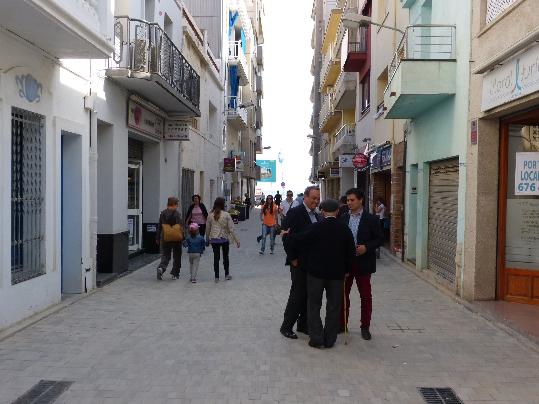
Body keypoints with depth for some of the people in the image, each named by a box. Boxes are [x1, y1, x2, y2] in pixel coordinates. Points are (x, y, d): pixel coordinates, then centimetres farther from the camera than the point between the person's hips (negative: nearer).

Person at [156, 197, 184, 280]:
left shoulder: (163, 213, 1)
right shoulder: (177, 214, -12)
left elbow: (159, 227, 5)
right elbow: (181, 227, -14)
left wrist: (158, 239, 12)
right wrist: (183, 238, -6)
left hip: (165, 239, 3)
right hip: (176, 239, -3)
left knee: (165, 256, 10)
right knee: (177, 257, 12)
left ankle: (161, 268, -17)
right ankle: (175, 274, 15)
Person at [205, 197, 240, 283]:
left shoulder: (210, 215, -3)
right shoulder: (226, 214, -10)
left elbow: (208, 229, 4)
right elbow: (231, 228, -10)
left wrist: (207, 240, 17)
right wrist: (236, 240, -5)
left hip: (214, 239, 1)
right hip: (225, 239, -1)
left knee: (216, 258, 7)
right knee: (225, 256, 17)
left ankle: (216, 277, 9)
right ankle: (227, 275, 25)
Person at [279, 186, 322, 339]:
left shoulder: (317, 216, 13)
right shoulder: (295, 213, -11)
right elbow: (287, 237, -16)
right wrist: (293, 259, -14)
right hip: (300, 263, -7)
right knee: (297, 295, -2)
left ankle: (303, 324, 25)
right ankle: (286, 326, 11)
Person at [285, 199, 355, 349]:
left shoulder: (316, 228, -12)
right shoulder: (345, 229, -4)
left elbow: (293, 240, -14)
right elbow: (351, 252, 3)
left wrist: (293, 256, 4)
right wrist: (346, 269, 14)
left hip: (316, 272, -2)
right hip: (337, 273, 3)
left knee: (314, 305, 10)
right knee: (334, 307, 12)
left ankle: (317, 338, 9)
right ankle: (330, 339, 17)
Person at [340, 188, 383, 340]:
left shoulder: (371, 219, -5)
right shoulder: (343, 218, 5)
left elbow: (380, 239, -4)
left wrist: (366, 248, -17)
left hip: (363, 263, -3)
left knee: (365, 296, 7)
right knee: (343, 294, 10)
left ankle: (365, 327, 20)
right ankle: (342, 324, 24)